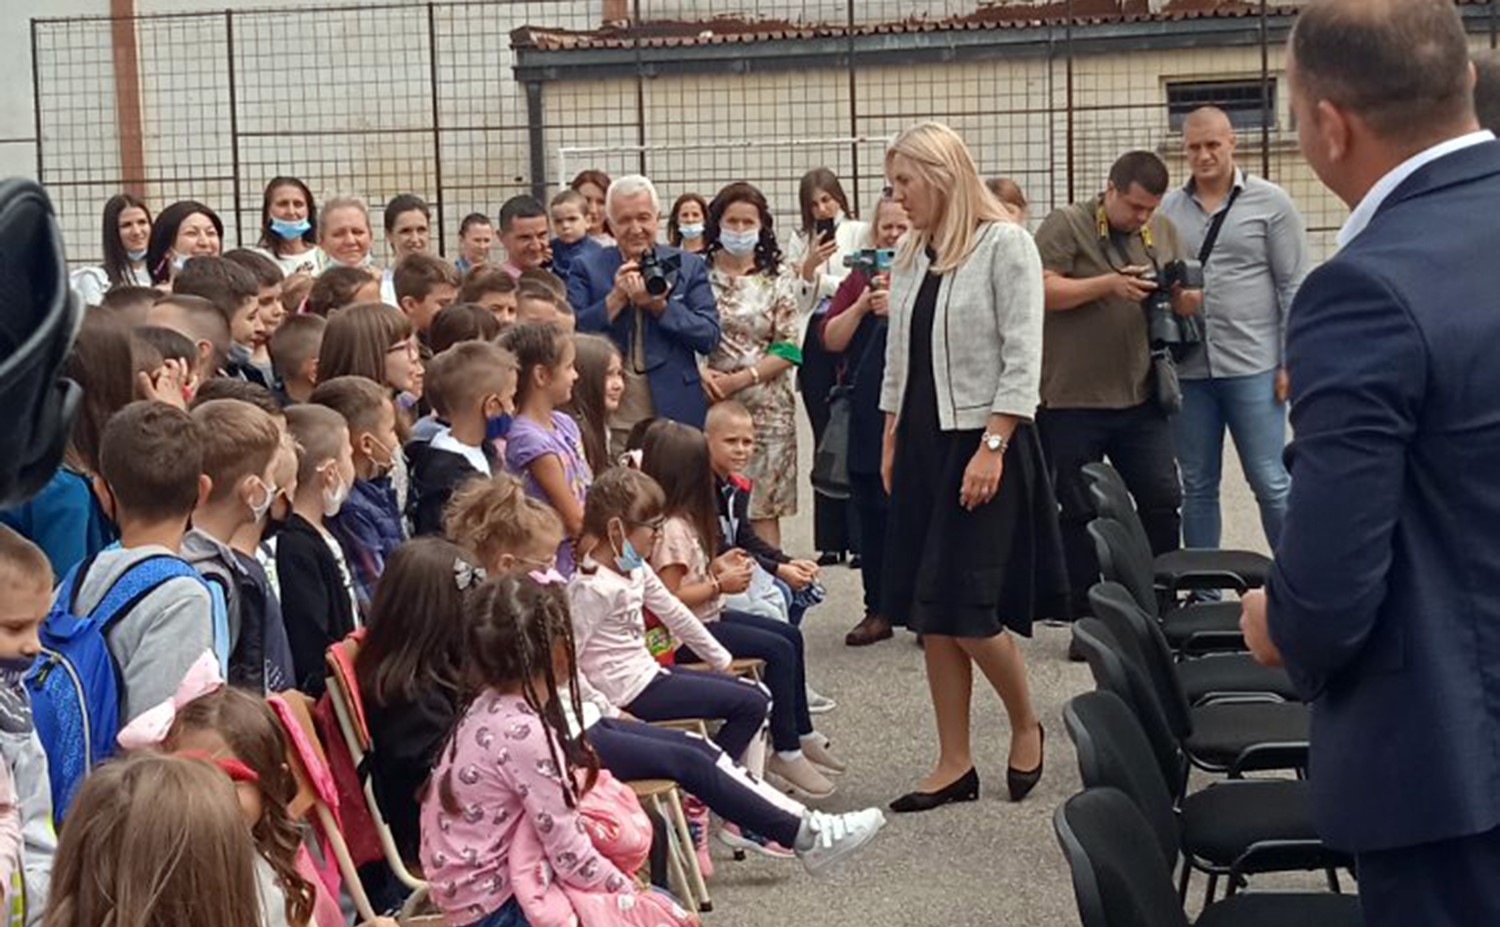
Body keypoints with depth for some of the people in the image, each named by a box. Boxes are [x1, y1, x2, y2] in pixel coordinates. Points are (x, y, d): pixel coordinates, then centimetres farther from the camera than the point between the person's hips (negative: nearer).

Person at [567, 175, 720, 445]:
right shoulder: (587, 269, 7)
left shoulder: (689, 266, 9)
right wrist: (616, 297, -12)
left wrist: (658, 305, -12)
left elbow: (710, 337, -1)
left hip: (675, 417, 1)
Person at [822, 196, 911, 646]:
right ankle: (879, 610, 15)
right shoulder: (861, 277, 14)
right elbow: (831, 339, 8)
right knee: (871, 511, 6)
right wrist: (863, 305, -6)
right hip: (867, 411, 4)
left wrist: (897, 309, -18)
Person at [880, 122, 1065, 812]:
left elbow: (1022, 358, -13)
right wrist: (891, 443, 12)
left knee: (964, 605, -10)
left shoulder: (1004, 244, -9)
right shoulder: (911, 257, 12)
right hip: (922, 440, 7)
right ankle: (954, 765, 11)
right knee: (930, 614, 5)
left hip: (983, 441, -7)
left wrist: (992, 446, -19)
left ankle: (1026, 724, 15)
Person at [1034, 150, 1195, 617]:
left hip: (1141, 397, 4)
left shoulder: (1163, 231, 11)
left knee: (1163, 500, 3)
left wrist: (1189, 297, -6)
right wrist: (1109, 284, -19)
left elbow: (1184, 301, 18)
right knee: (1079, 512, 5)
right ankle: (1086, 616, 15)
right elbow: (1041, 290, -14)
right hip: (1073, 400, -4)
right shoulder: (1066, 226, -5)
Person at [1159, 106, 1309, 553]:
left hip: (1252, 367, -3)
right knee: (1197, 487, 10)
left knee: (1270, 482, -3)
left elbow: (1293, 286, -1)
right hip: (1187, 369, 4)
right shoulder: (1168, 210, 9)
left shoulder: (1270, 202, 1)